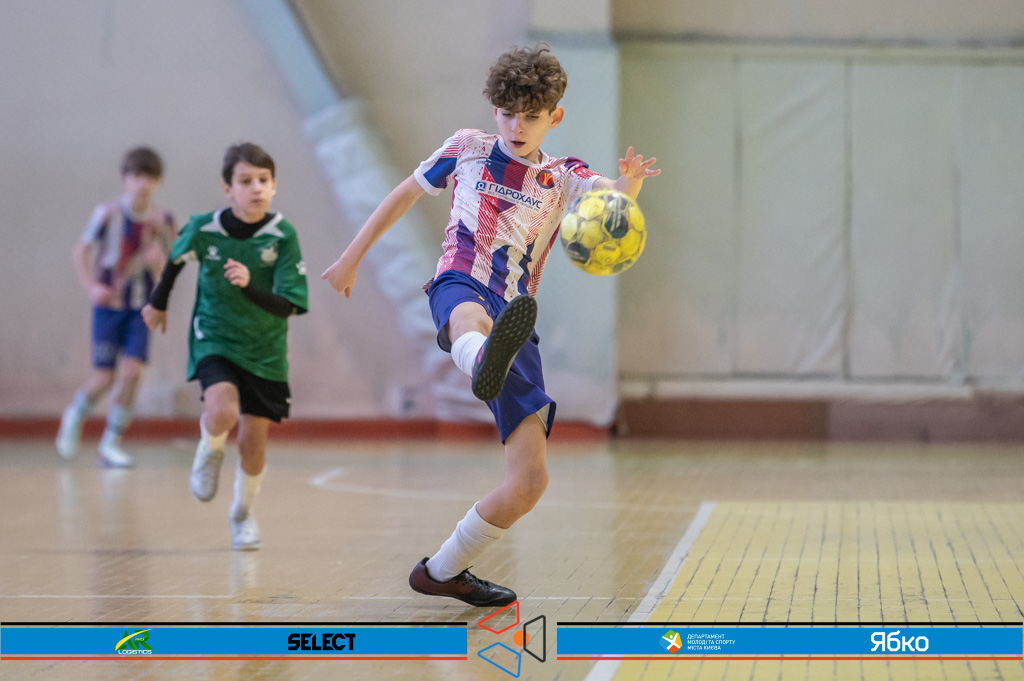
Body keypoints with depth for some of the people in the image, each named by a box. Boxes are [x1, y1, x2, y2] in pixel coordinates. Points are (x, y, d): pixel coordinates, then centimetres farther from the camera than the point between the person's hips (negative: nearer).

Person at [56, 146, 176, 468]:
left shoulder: (163, 221, -3)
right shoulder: (108, 213, -11)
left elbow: (166, 269, 5)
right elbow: (80, 252, -1)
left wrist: (158, 261, -18)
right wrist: (91, 287, -14)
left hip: (141, 307, 2)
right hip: (109, 303, -2)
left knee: (132, 371, -12)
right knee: (105, 377, -2)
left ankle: (111, 443, 1)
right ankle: (75, 413, 31)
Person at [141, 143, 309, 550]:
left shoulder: (283, 236, -17)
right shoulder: (204, 229, -14)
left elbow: (288, 306, -21)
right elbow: (177, 259, 10)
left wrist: (249, 286, -38)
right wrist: (159, 302, 22)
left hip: (265, 351, 1)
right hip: (214, 341, -1)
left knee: (253, 439, 3)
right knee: (223, 412, -27)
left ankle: (243, 513, 31)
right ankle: (210, 451, 9)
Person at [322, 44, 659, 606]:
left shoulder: (561, 178, 13)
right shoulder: (468, 149, 14)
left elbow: (615, 197, -9)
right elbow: (405, 194, 27)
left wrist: (631, 181, -33)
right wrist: (351, 259, 27)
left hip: (514, 320, 3)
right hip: (460, 287, -3)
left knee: (530, 480, -5)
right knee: (473, 317, -45)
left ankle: (442, 572, 16)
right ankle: (484, 362, -86)